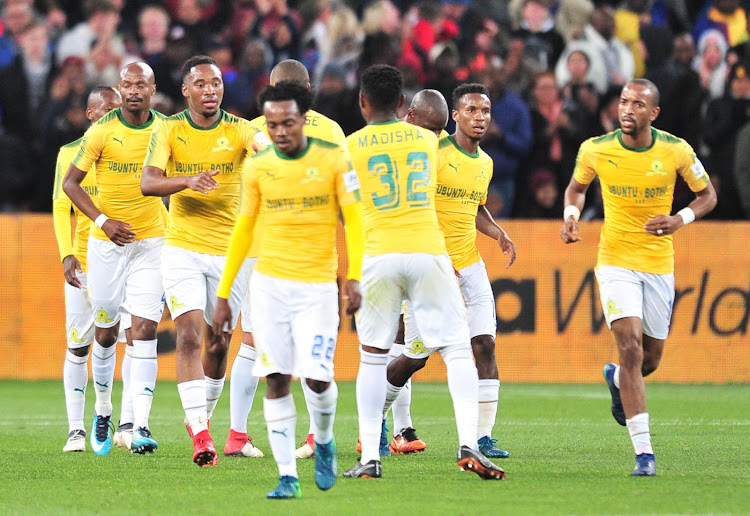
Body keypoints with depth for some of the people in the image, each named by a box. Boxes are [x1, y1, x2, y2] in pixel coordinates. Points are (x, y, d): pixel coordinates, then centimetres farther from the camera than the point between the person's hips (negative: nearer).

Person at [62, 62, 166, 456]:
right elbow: (70, 182, -4)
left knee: (145, 329, -11)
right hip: (107, 243, -1)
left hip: (150, 242, 1)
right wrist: (103, 221, -14)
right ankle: (102, 411, 31)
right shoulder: (102, 131, -8)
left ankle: (141, 427, -15)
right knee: (105, 333, 8)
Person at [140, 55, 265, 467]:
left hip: (229, 251, 2)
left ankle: (202, 413, 33)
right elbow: (147, 182, -16)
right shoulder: (168, 130, -3)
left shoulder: (237, 130, -3)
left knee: (218, 344, 9)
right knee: (189, 336, -15)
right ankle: (199, 433, -19)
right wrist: (189, 181, -35)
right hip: (183, 250, -2)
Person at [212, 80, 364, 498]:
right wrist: (223, 294, 11)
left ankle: (324, 441, 22)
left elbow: (354, 221, -2)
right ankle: (288, 477, 1)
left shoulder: (334, 158, -4)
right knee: (276, 379, -3)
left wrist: (354, 277, -15)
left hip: (318, 285, -2)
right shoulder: (257, 167, 3)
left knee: (317, 377, -10)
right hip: (270, 283, 2)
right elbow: (243, 232, 12)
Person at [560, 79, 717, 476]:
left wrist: (680, 220, -15)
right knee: (631, 348, -19)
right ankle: (644, 452, -18)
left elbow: (707, 194, 4)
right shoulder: (595, 150, -8)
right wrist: (571, 216, -9)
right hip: (616, 261, -2)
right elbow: (577, 187, 12)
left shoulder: (676, 151, -9)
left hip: (659, 263, 2)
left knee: (650, 359, 12)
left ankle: (617, 379, 52)